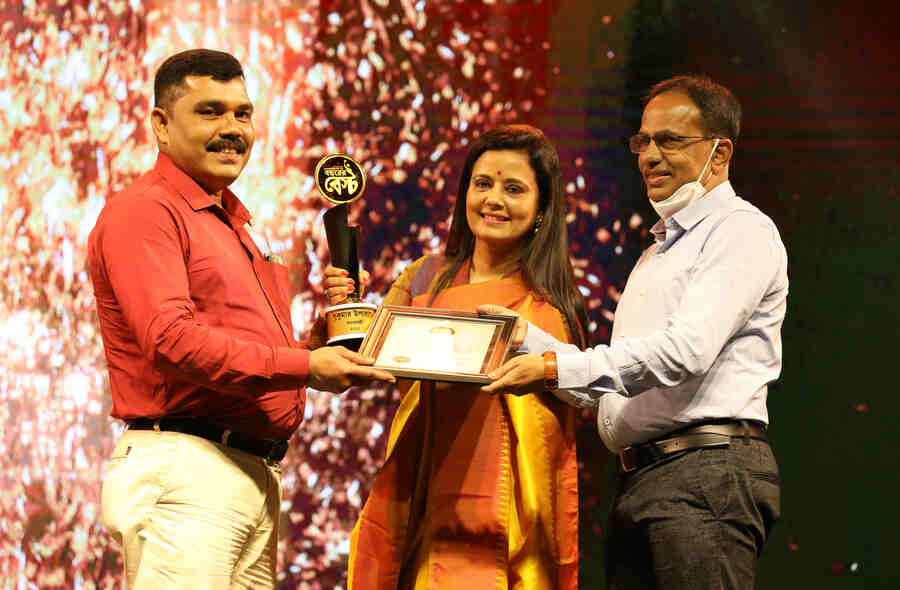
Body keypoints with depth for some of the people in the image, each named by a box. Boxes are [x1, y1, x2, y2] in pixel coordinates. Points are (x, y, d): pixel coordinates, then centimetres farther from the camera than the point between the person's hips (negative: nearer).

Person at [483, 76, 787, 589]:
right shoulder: (658, 252, 28)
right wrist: (525, 335, 12)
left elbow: (687, 351, -17)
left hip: (708, 474, -9)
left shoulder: (742, 232, -2)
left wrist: (555, 366, -16)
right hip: (638, 483, 9)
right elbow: (607, 388, 25)